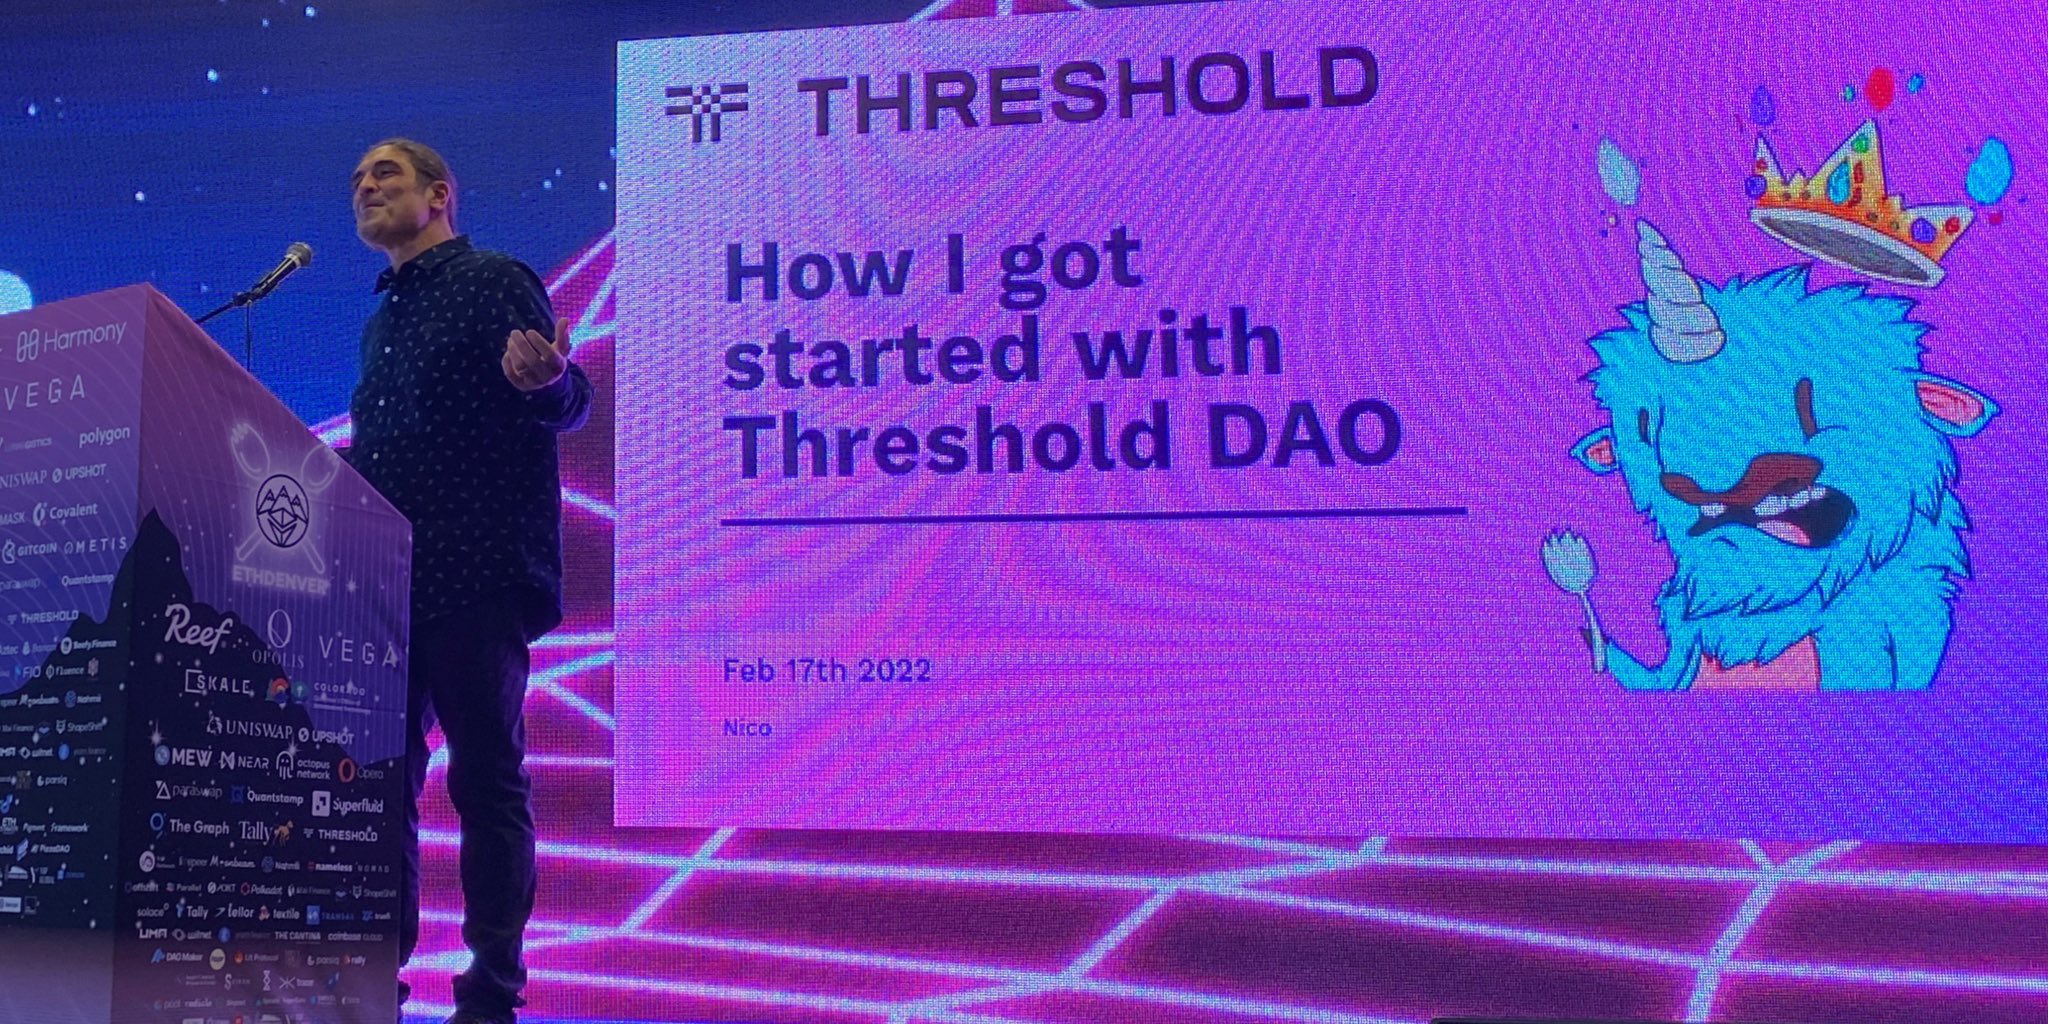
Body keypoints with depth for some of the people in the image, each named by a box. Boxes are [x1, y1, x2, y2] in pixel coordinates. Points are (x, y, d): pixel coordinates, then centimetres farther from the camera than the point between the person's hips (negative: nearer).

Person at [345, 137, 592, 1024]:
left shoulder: (495, 280, 0)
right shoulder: (381, 319, 22)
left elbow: (571, 405, -10)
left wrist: (545, 380, -31)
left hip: (475, 581, -7)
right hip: (384, 581, 8)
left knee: (487, 779, -4)